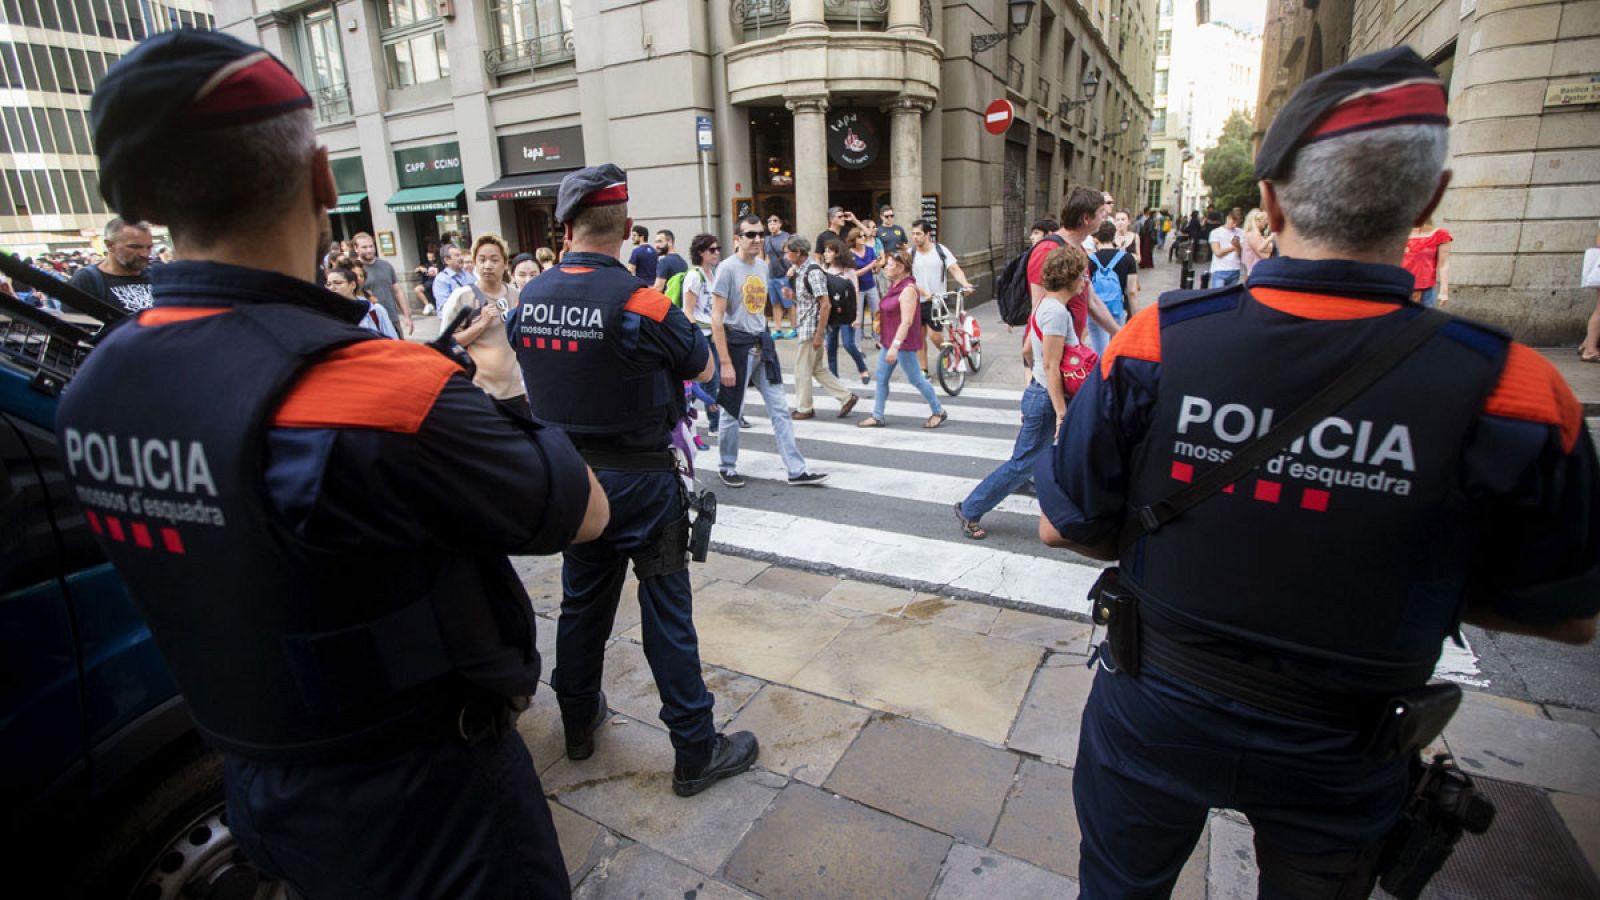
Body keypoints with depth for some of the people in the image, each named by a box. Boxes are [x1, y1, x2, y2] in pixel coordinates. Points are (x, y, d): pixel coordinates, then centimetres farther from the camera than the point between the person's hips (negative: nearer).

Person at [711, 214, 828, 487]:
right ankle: (727, 467, 25)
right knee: (732, 411, 6)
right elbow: (717, 318, -15)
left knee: (780, 408, 4)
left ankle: (796, 470, 9)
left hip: (762, 342, 6)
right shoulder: (728, 268, -11)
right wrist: (725, 362, -19)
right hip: (737, 343, -6)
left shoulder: (763, 266, 9)